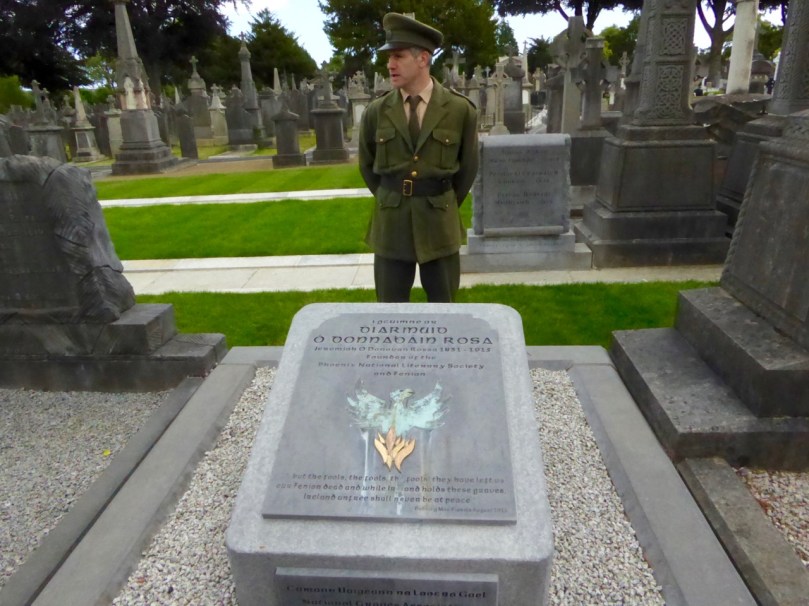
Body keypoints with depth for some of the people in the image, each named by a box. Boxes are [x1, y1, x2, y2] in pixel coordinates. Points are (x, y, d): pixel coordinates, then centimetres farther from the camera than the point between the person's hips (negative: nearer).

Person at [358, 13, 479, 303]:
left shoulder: (461, 110, -4)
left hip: (439, 223, -1)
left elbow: (468, 167, 7)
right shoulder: (376, 112, -1)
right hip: (390, 224, 1)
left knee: (442, 306, 12)